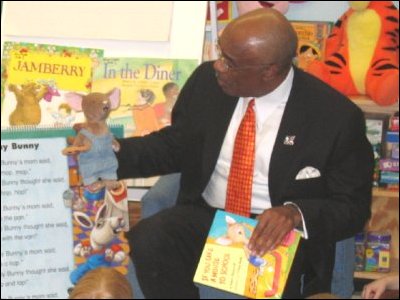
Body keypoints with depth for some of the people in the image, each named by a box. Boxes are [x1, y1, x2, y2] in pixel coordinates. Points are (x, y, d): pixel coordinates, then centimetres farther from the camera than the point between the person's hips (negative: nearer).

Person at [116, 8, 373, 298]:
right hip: (205, 218, 5)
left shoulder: (337, 116, -14)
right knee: (146, 241, -26)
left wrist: (296, 213, -27)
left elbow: (354, 207, -7)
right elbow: (174, 146, 11)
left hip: (275, 232, -5)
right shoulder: (207, 81, -3)